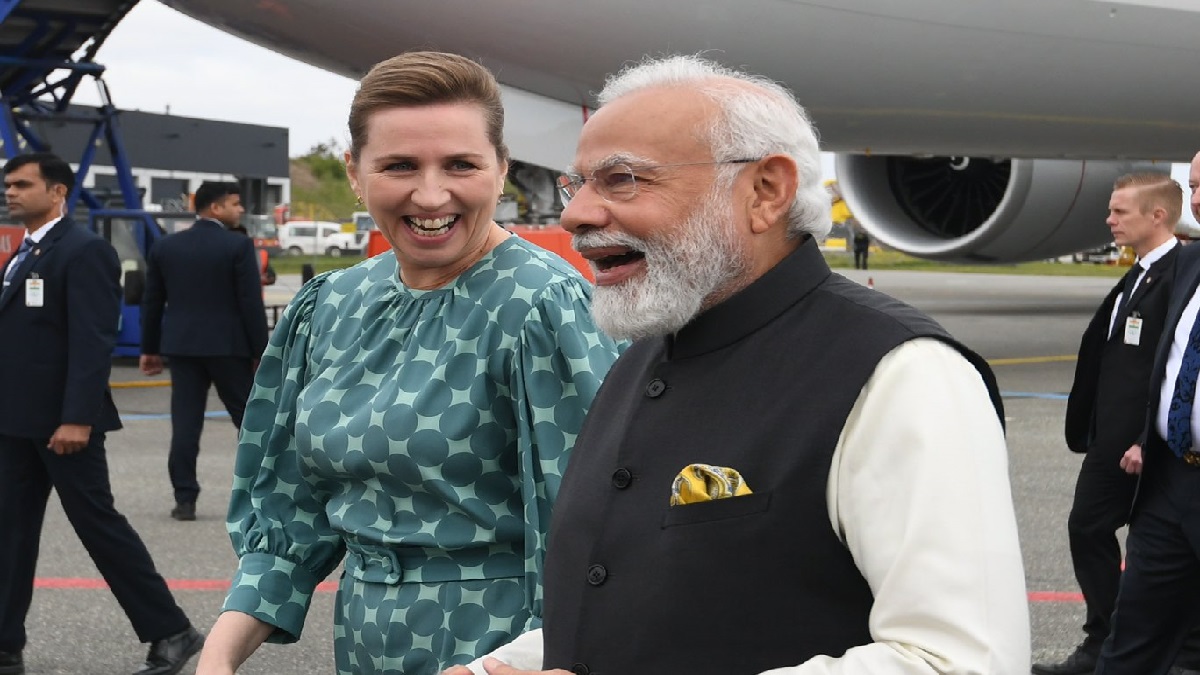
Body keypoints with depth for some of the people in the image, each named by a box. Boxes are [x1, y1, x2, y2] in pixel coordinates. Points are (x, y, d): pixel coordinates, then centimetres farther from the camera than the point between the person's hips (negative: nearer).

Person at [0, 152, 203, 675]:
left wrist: (77, 418, -24)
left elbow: (93, 341, -19)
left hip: (63, 421, -9)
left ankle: (170, 631, 7)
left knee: (99, 525, -2)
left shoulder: (84, 252, -12)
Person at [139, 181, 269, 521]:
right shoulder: (238, 246, -9)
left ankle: (185, 499, 0)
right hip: (228, 345, -4)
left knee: (185, 423, 3)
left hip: (182, 345, 4)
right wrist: (261, 352, -4)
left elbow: (152, 302, 10)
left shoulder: (165, 246, 6)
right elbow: (251, 303, -10)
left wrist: (150, 348, 17)